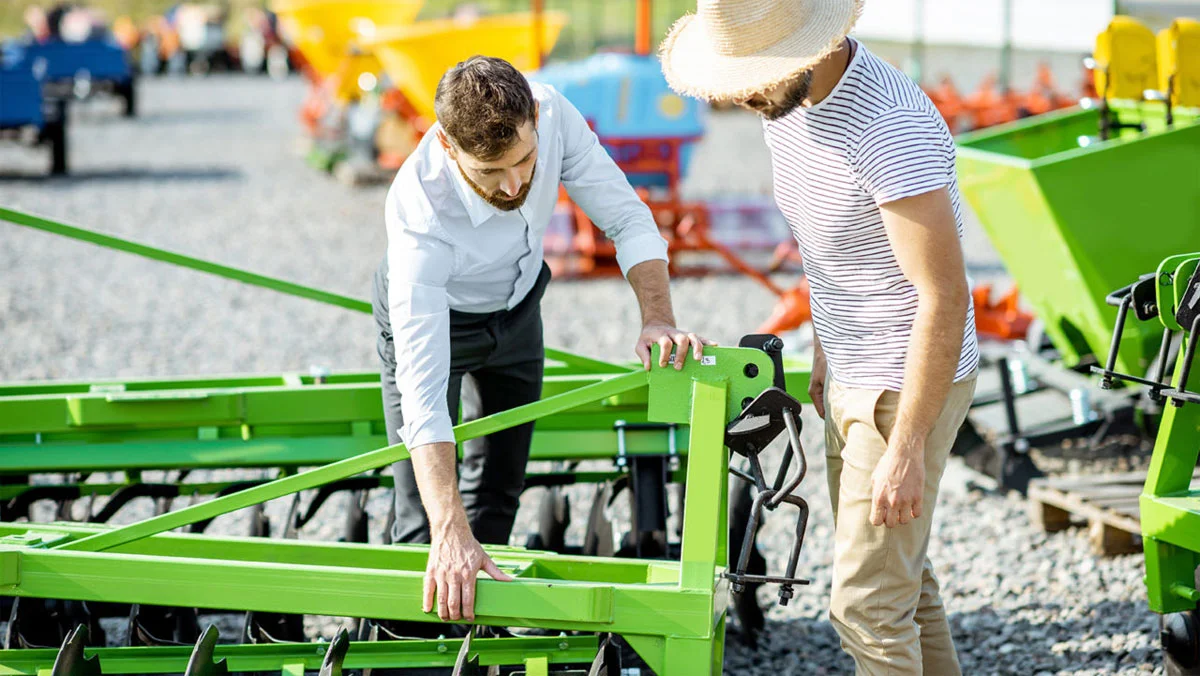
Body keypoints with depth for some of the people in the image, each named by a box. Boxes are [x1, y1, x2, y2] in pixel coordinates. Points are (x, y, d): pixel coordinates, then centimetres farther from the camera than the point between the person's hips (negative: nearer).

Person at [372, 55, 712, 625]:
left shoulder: (551, 114, -35)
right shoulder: (420, 218, -45)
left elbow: (625, 216, -20)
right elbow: (422, 389, -49)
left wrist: (658, 317, -38)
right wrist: (449, 534, -58)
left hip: (517, 305, 5)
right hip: (432, 317, -5)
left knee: (499, 490, 17)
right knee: (425, 522, -10)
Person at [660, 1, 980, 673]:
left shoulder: (892, 127, -30)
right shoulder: (787, 102, -1)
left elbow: (945, 298, -28)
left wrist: (905, 451, -26)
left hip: (911, 384, -9)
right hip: (849, 374, 9)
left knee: (868, 603, -5)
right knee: (901, 574, 20)